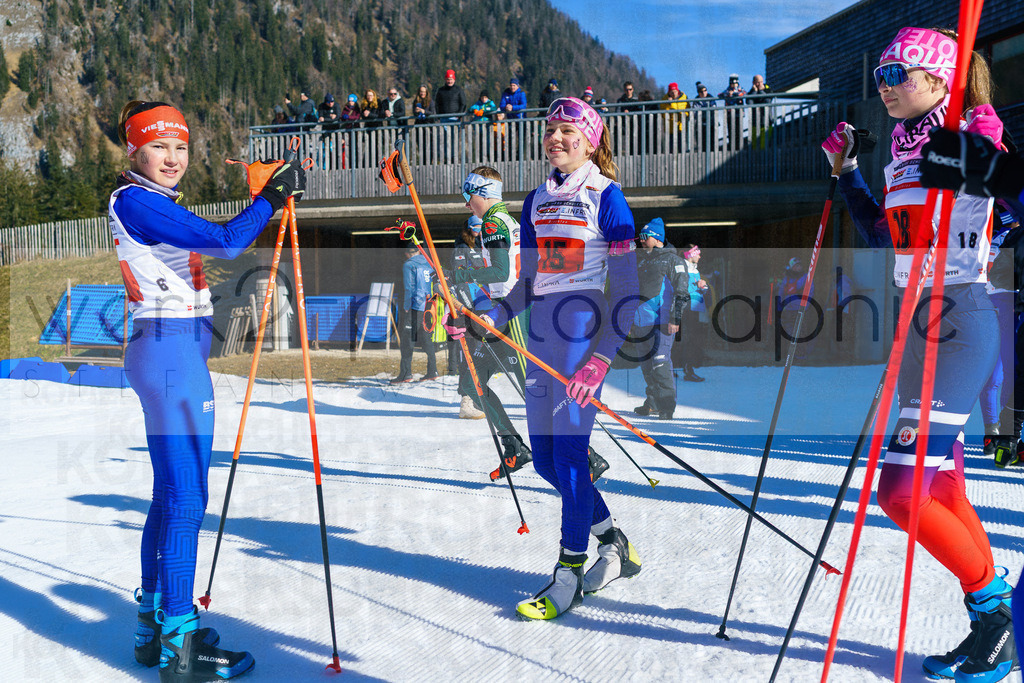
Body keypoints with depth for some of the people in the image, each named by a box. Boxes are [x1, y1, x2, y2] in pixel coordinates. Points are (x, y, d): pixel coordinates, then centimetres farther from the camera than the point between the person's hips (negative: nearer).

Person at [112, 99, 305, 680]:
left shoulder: (159, 205, 19)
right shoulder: (136, 201, -11)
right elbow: (226, 241, -20)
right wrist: (272, 196, -8)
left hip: (180, 353, 10)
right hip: (170, 351, -10)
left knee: (173, 492, 15)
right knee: (186, 497, -8)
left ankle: (155, 624, 27)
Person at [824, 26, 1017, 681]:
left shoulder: (969, 141, -9)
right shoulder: (903, 152, 14)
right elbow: (886, 241, 21)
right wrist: (848, 173, 21)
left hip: (959, 323, -9)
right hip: (918, 322, 9)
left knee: (903, 488, -12)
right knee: (943, 489, 12)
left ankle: (995, 602, 9)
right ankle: (993, 623, 26)